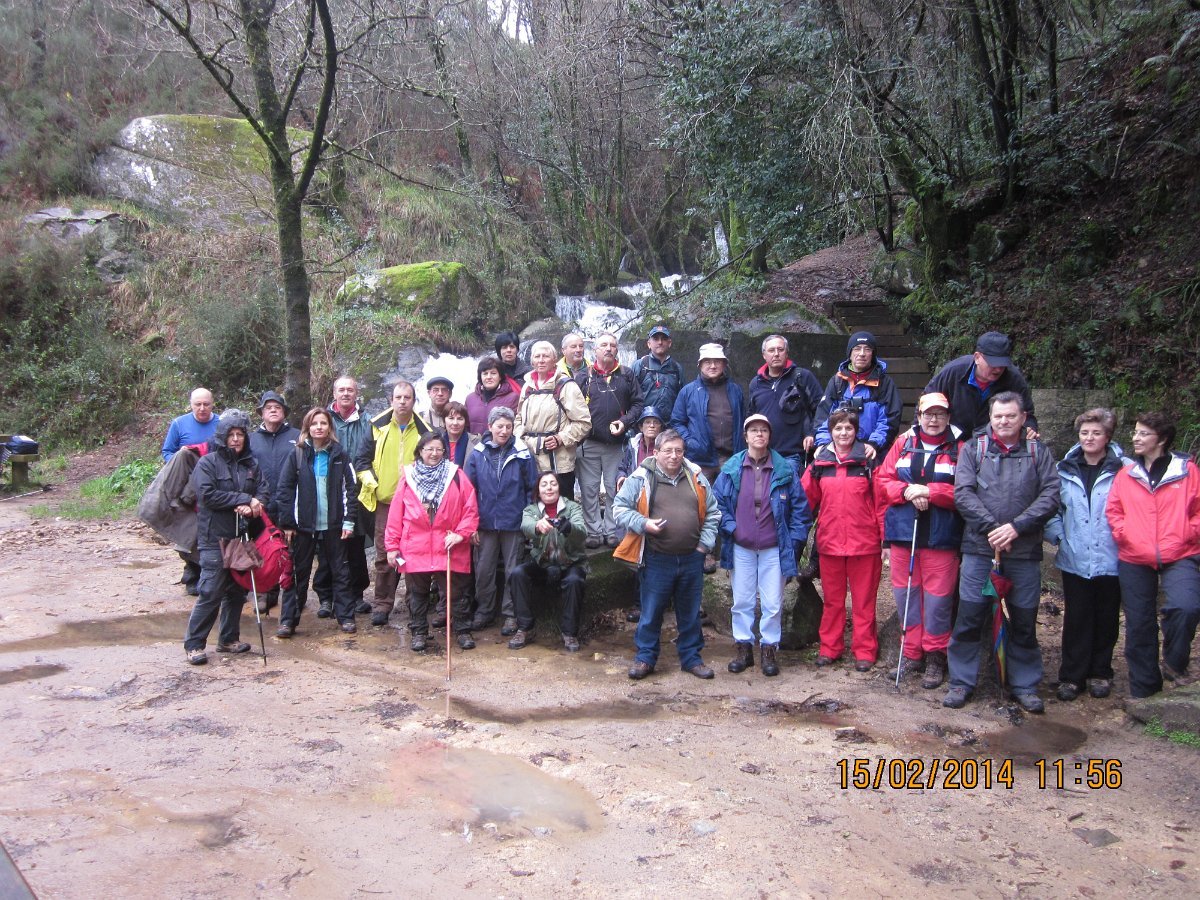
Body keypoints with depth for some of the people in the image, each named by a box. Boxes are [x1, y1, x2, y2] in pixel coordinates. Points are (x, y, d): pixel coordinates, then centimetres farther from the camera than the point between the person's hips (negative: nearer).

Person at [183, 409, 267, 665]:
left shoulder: (251, 464, 12)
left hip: (243, 537, 6)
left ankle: (229, 639, 23)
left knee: (237, 591, 12)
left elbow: (264, 493, 6)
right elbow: (207, 495, -15)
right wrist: (243, 499, -15)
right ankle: (194, 644, 2)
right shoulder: (208, 462, -4)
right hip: (215, 538, -5)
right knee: (211, 592, -8)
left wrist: (251, 506, -16)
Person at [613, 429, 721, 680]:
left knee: (690, 612, 14)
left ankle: (691, 657, 28)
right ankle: (645, 658, 21)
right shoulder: (641, 478, -5)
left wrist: (704, 544, 3)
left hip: (692, 559, 3)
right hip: (657, 560, -3)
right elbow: (620, 507, -2)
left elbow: (712, 513, 12)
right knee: (651, 612, 6)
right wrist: (644, 524, -15)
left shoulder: (696, 477, 6)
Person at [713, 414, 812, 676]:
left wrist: (795, 540, -4)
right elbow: (717, 502, 6)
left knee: (773, 603, 4)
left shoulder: (786, 469, -3)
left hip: (774, 549, -1)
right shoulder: (731, 468, 0)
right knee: (742, 601, 9)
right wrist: (730, 527, -5)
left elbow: (800, 507, 0)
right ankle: (744, 648, 21)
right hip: (741, 547, 1)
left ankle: (769, 650, 18)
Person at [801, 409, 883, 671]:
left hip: (864, 541, -2)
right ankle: (829, 648, 23)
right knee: (832, 599, 12)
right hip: (829, 541, 2)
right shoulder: (820, 462, 6)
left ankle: (864, 651, 15)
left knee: (864, 600, 5)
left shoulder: (867, 460, -1)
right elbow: (806, 498, 9)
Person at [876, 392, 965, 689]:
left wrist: (928, 491, -16)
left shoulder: (959, 449, 0)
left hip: (941, 536, -3)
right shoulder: (903, 443, 9)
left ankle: (935, 656, 15)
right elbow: (882, 480, 4)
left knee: (938, 596, 0)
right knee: (905, 593, 9)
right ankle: (912, 651, 22)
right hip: (902, 532, 3)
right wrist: (908, 491, -12)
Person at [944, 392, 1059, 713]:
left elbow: (1050, 495, -2)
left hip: (1024, 551, 1)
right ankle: (961, 681, 14)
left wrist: (1016, 527, -14)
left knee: (1024, 620, 8)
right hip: (978, 547, -1)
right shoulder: (973, 449, 7)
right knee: (969, 617, 1)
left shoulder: (1038, 452, 9)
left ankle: (1025, 685, 23)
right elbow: (963, 493, -3)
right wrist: (991, 528, -14)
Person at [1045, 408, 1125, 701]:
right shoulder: (1065, 469, 5)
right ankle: (1071, 676, 15)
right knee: (1076, 620, 6)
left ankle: (1100, 673, 26)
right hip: (1074, 560, 2)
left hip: (1110, 560, -1)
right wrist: (1056, 535, -1)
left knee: (1106, 619, 11)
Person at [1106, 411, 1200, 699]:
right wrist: (1124, 534, -4)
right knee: (1139, 624, 8)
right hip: (1134, 561, 3)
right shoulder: (1125, 475, 8)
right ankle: (1143, 688, 24)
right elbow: (1113, 511, 11)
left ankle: (1174, 663, 2)